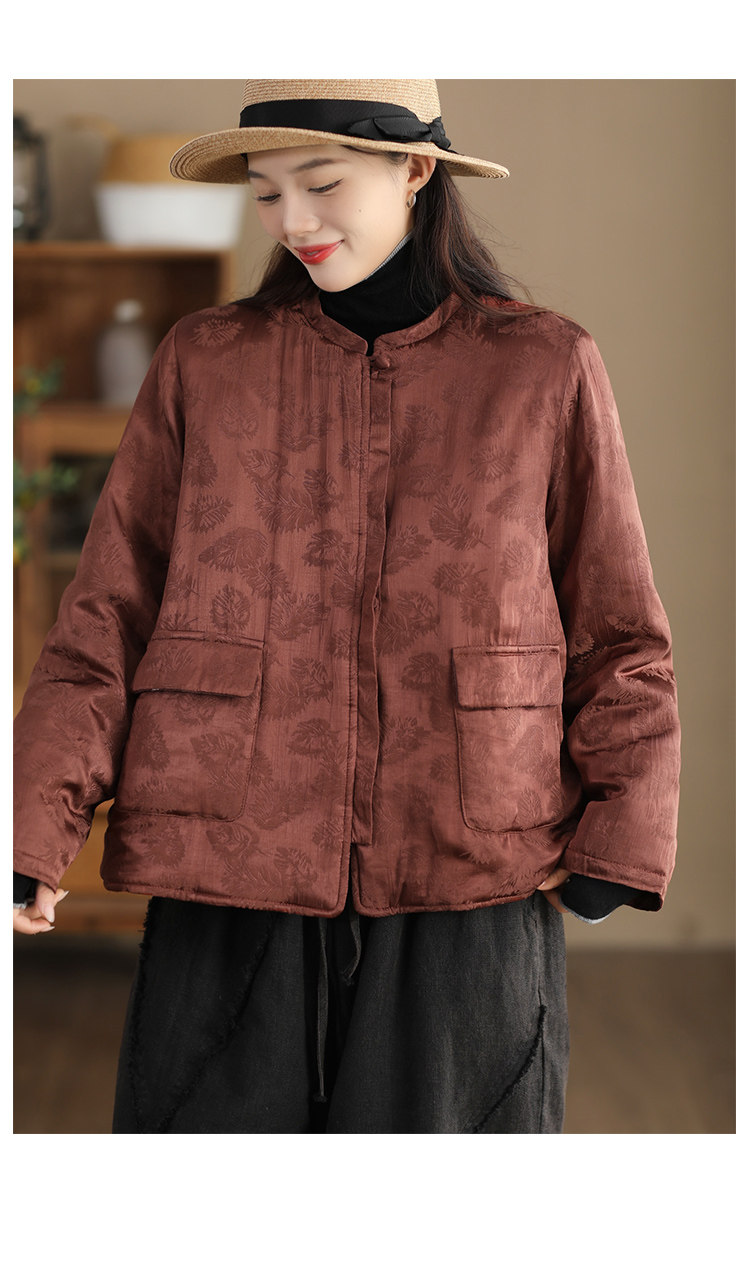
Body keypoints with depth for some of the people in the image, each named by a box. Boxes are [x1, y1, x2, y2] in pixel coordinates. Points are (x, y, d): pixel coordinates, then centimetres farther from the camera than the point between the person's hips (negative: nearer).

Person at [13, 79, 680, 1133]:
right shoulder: (202, 365, 7)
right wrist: (32, 838, -8)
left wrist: (620, 843, -3)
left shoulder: (545, 368, 5)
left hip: (468, 889, 0)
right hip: (232, 885, 1)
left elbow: (617, 635, 8)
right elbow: (108, 620, 4)